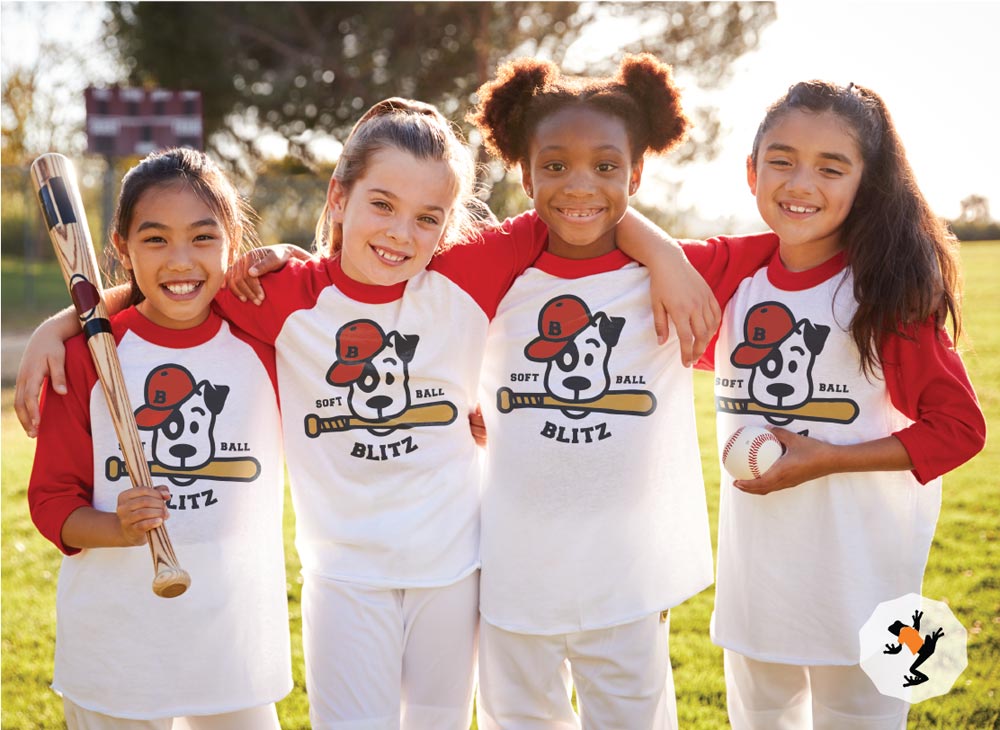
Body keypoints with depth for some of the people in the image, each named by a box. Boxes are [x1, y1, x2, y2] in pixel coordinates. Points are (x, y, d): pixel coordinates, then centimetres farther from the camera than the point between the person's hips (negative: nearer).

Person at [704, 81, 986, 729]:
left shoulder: (886, 291, -12)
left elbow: (959, 429, -12)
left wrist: (827, 459, -19)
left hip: (858, 574, -4)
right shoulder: (735, 279, -1)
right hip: (755, 569, 4)